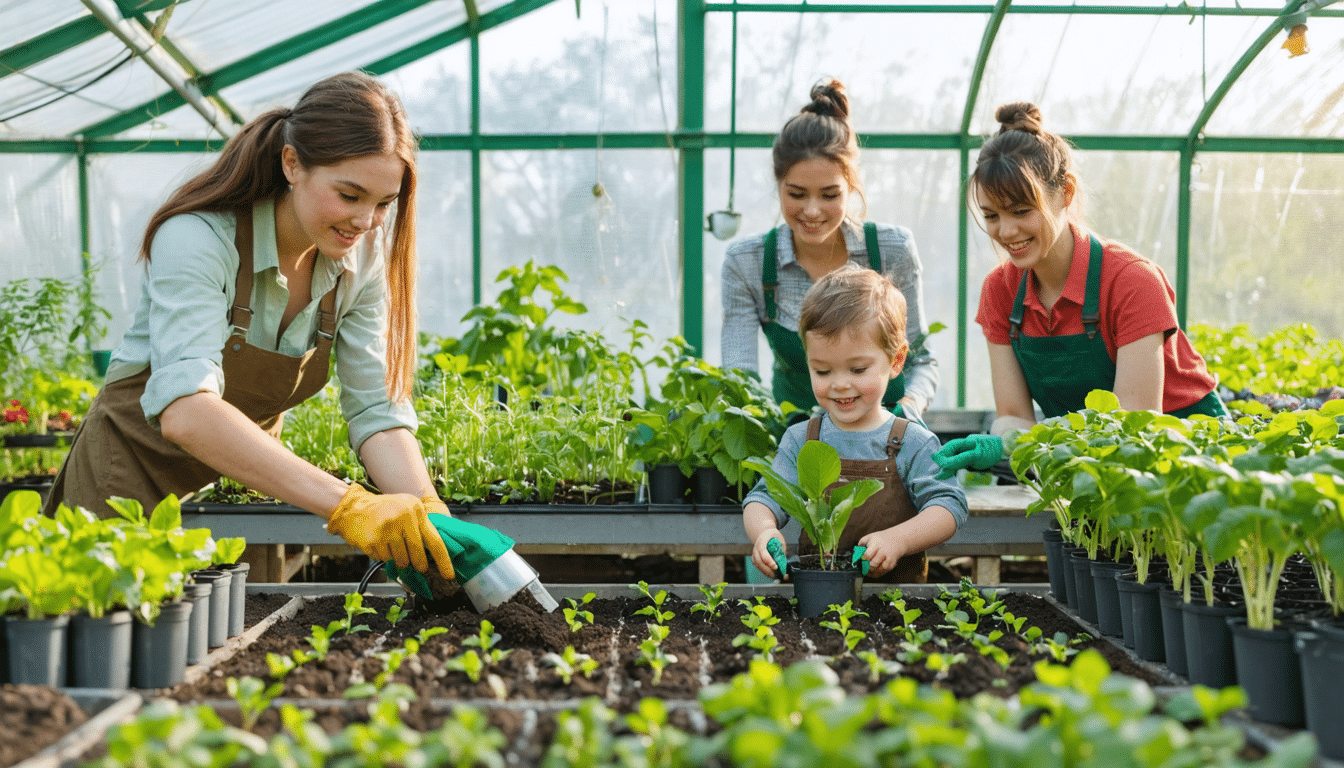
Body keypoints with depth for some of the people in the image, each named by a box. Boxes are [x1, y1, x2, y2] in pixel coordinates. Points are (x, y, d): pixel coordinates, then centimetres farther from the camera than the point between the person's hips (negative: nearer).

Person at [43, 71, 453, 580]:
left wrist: (431, 519, -33)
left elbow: (376, 409, -13)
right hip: (135, 476, -5)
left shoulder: (361, 258, -10)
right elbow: (185, 410, -43)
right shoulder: (198, 238, -28)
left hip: (248, 477, 5)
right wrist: (344, 504, -54)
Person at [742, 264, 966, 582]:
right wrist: (764, 531, -18)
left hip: (899, 595, -4)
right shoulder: (800, 441, 9)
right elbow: (765, 498, 6)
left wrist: (897, 540, -23)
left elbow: (949, 507, -5)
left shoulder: (915, 444, 1)